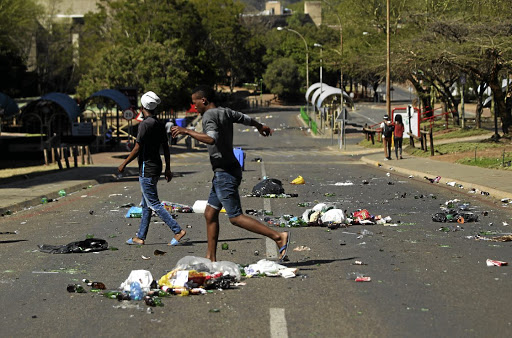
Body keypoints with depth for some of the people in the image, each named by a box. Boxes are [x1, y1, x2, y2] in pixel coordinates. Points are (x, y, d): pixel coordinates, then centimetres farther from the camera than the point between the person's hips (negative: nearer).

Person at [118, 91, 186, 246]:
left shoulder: (145, 124, -17)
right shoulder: (160, 124, 9)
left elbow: (137, 149, -16)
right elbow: (166, 147, 13)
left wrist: (124, 164, -5)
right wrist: (168, 169, 19)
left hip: (146, 169, -9)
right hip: (156, 167, 9)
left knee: (153, 204, -6)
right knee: (146, 204, 13)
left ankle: (177, 230, -11)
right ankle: (140, 237, 18)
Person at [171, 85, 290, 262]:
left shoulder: (209, 116, -14)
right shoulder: (226, 112, 12)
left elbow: (211, 139, -33)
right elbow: (246, 119, 29)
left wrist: (186, 131, -27)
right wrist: (260, 126, 49)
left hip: (224, 173, -10)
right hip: (223, 172, 10)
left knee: (236, 217, -10)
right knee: (210, 213, 13)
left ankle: (278, 236, -14)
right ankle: (211, 258, 15)